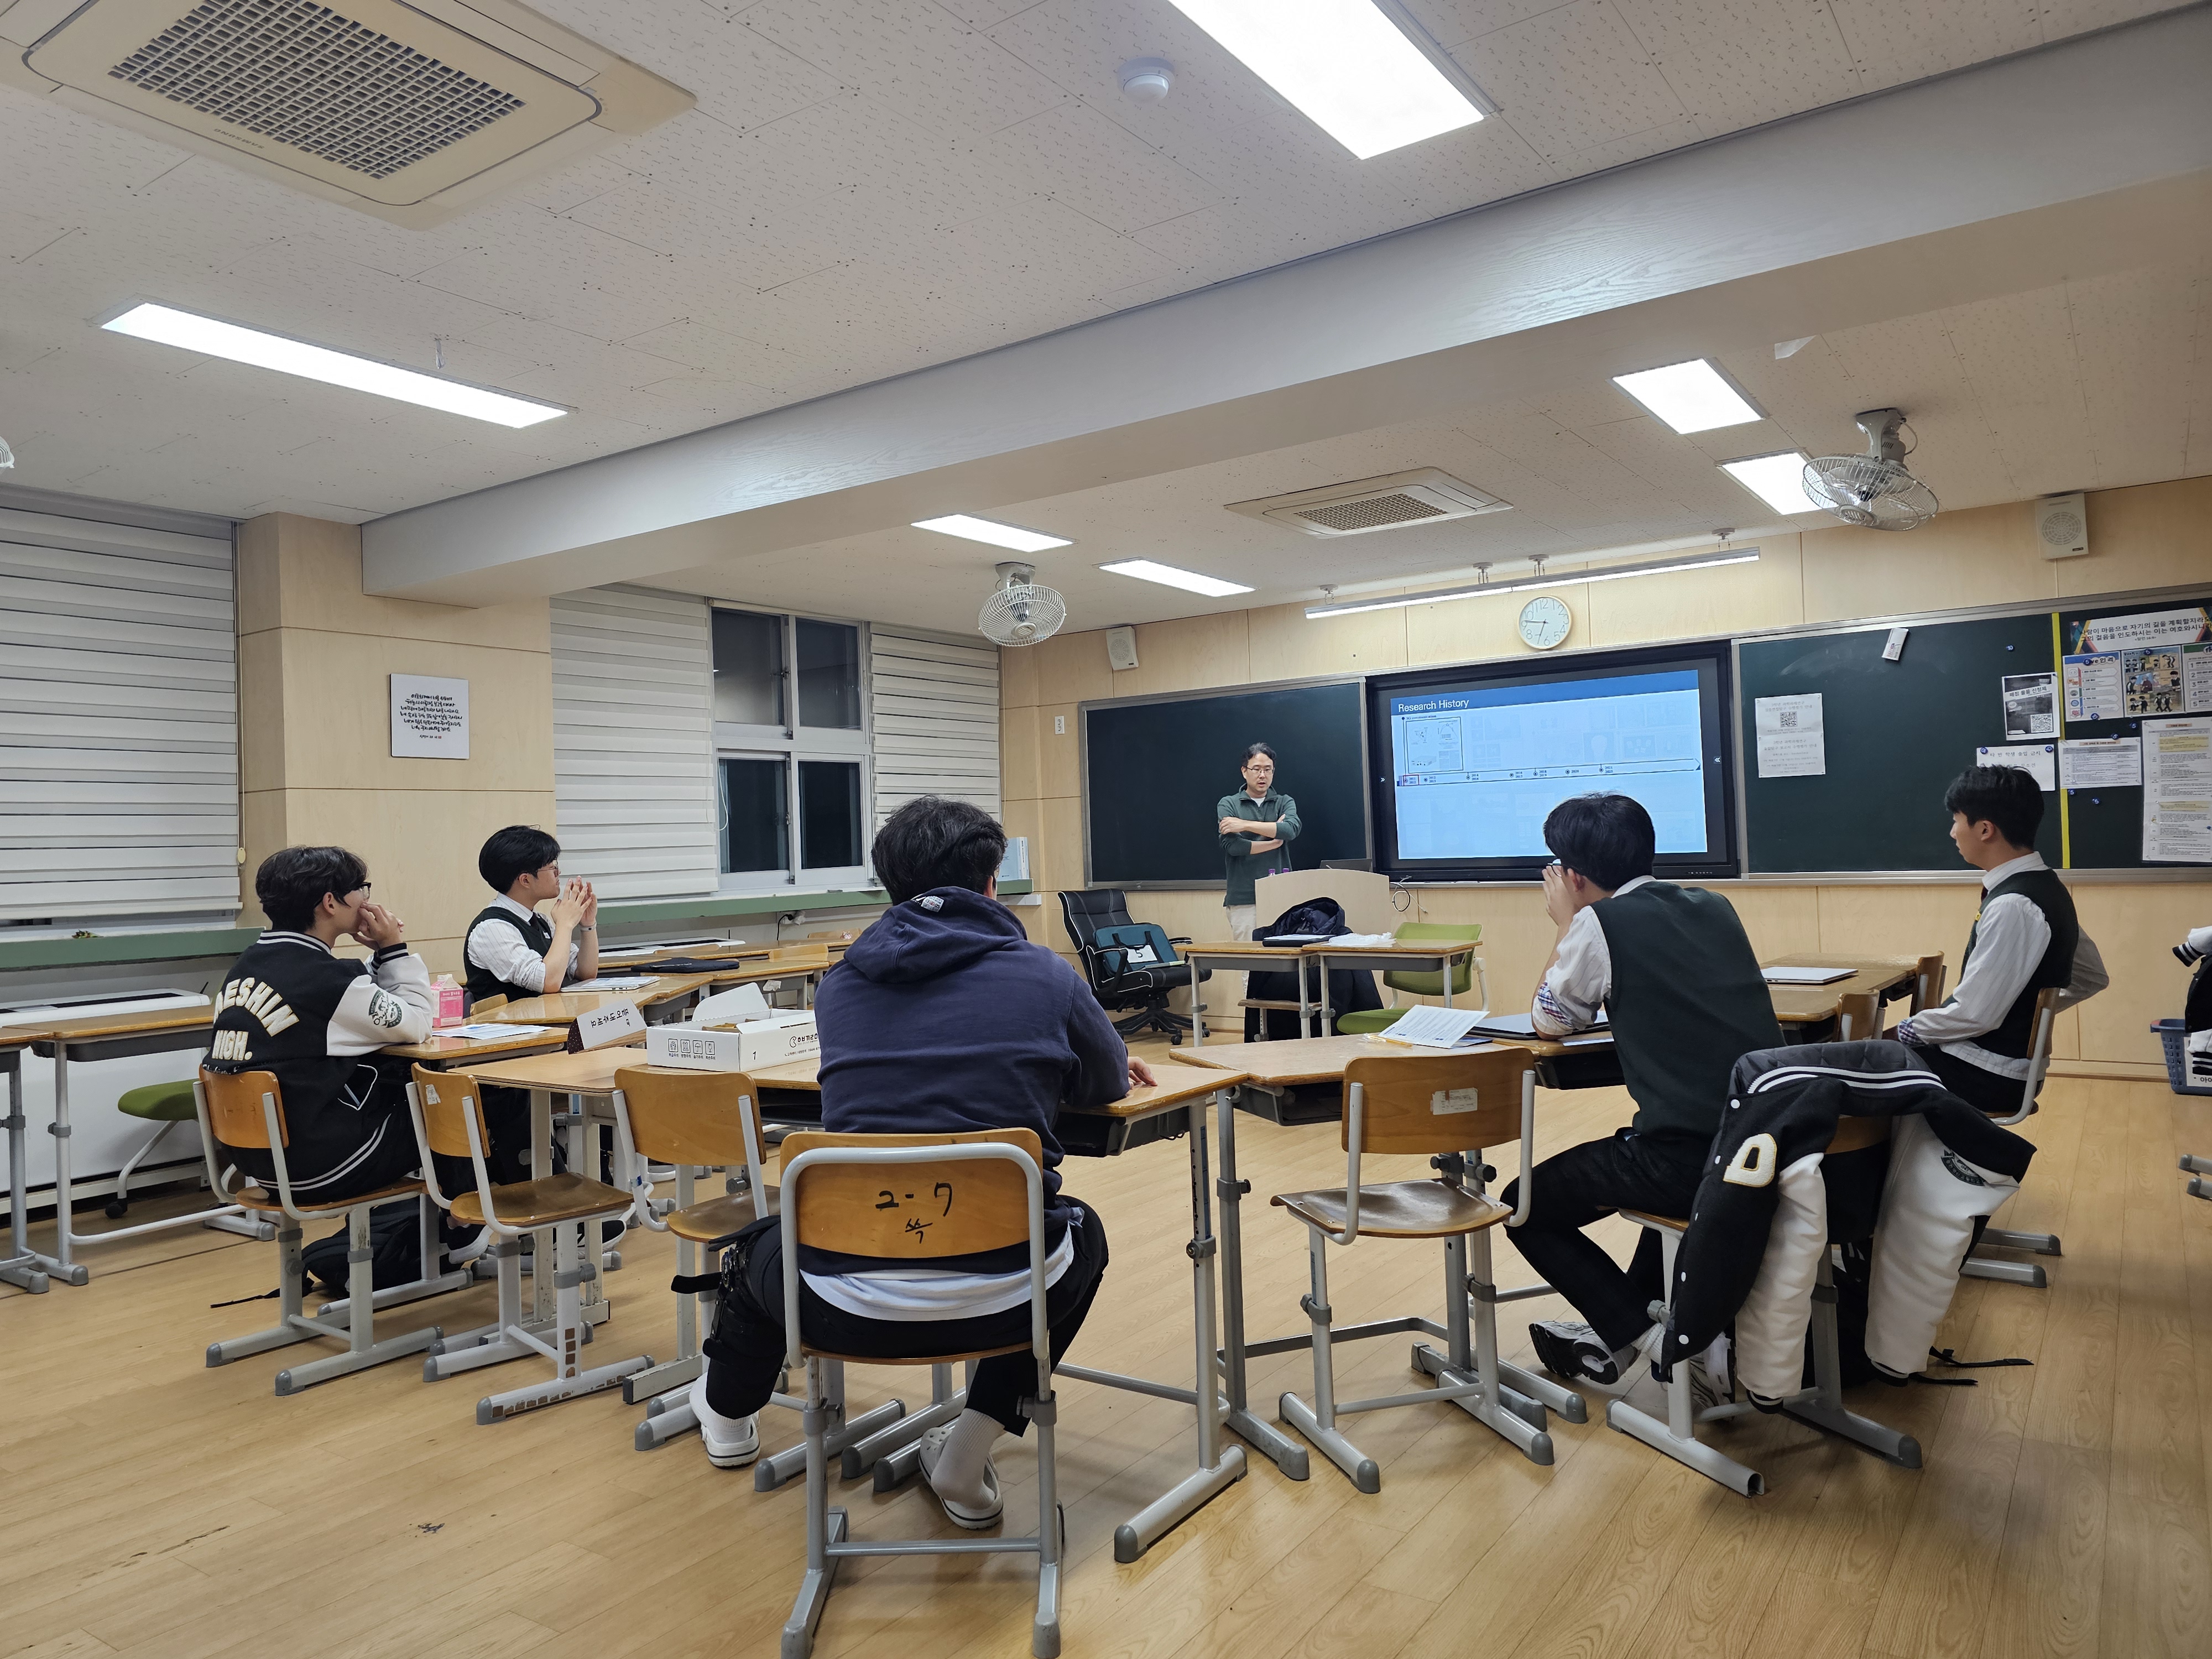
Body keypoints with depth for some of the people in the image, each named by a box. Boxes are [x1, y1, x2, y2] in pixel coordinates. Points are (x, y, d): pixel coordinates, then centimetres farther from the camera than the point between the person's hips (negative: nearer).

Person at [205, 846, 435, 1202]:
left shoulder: (246, 966, 5)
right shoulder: (327, 979, -22)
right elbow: (416, 1025, -8)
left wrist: (380, 955, 7)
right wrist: (394, 948, -2)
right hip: (314, 1167, -9)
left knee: (397, 1080, 21)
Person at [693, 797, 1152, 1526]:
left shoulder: (839, 986, 6)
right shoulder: (1044, 976, -3)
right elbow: (1106, 1086, 14)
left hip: (850, 1305, 2)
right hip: (1005, 1295, -1)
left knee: (761, 1243, 35)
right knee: (1082, 1227, 32)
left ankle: (727, 1413, 65)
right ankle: (969, 1452, 25)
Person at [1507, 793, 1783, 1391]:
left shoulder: (1600, 922, -7)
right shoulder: (1714, 907, 12)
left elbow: (1550, 1022, 5)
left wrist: (1566, 925, 13)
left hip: (1690, 1161, -7)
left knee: (1526, 1207, 12)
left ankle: (1643, 1337, 6)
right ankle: (1636, 1314, 40)